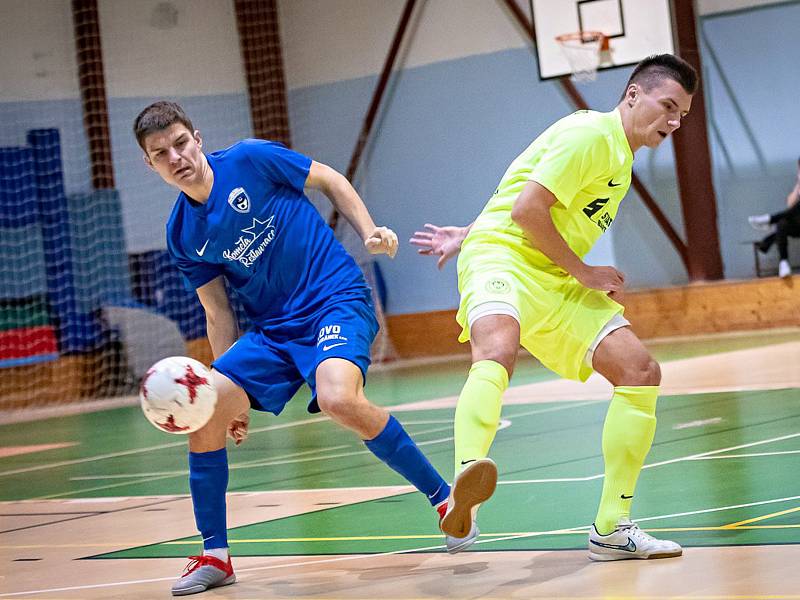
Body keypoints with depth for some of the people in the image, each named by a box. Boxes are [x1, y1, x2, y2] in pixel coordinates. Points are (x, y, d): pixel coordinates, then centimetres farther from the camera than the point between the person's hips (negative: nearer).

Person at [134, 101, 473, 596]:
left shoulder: (250, 160, -7)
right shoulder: (182, 236, 5)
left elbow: (329, 179, 4)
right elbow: (218, 312, 11)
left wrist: (369, 232, -9)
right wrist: (231, 389, 6)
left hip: (338, 301, -5)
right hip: (272, 330, 5)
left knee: (338, 400, -32)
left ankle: (445, 499, -14)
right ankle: (214, 556, 4)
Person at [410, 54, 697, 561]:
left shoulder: (621, 157, 20)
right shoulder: (590, 134, -10)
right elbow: (525, 210, -18)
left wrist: (469, 235, 31)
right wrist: (584, 272, -11)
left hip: (556, 286, 9)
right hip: (502, 258, -9)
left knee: (642, 372, -3)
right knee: (498, 349, -39)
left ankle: (611, 528, 2)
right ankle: (464, 490, -62)